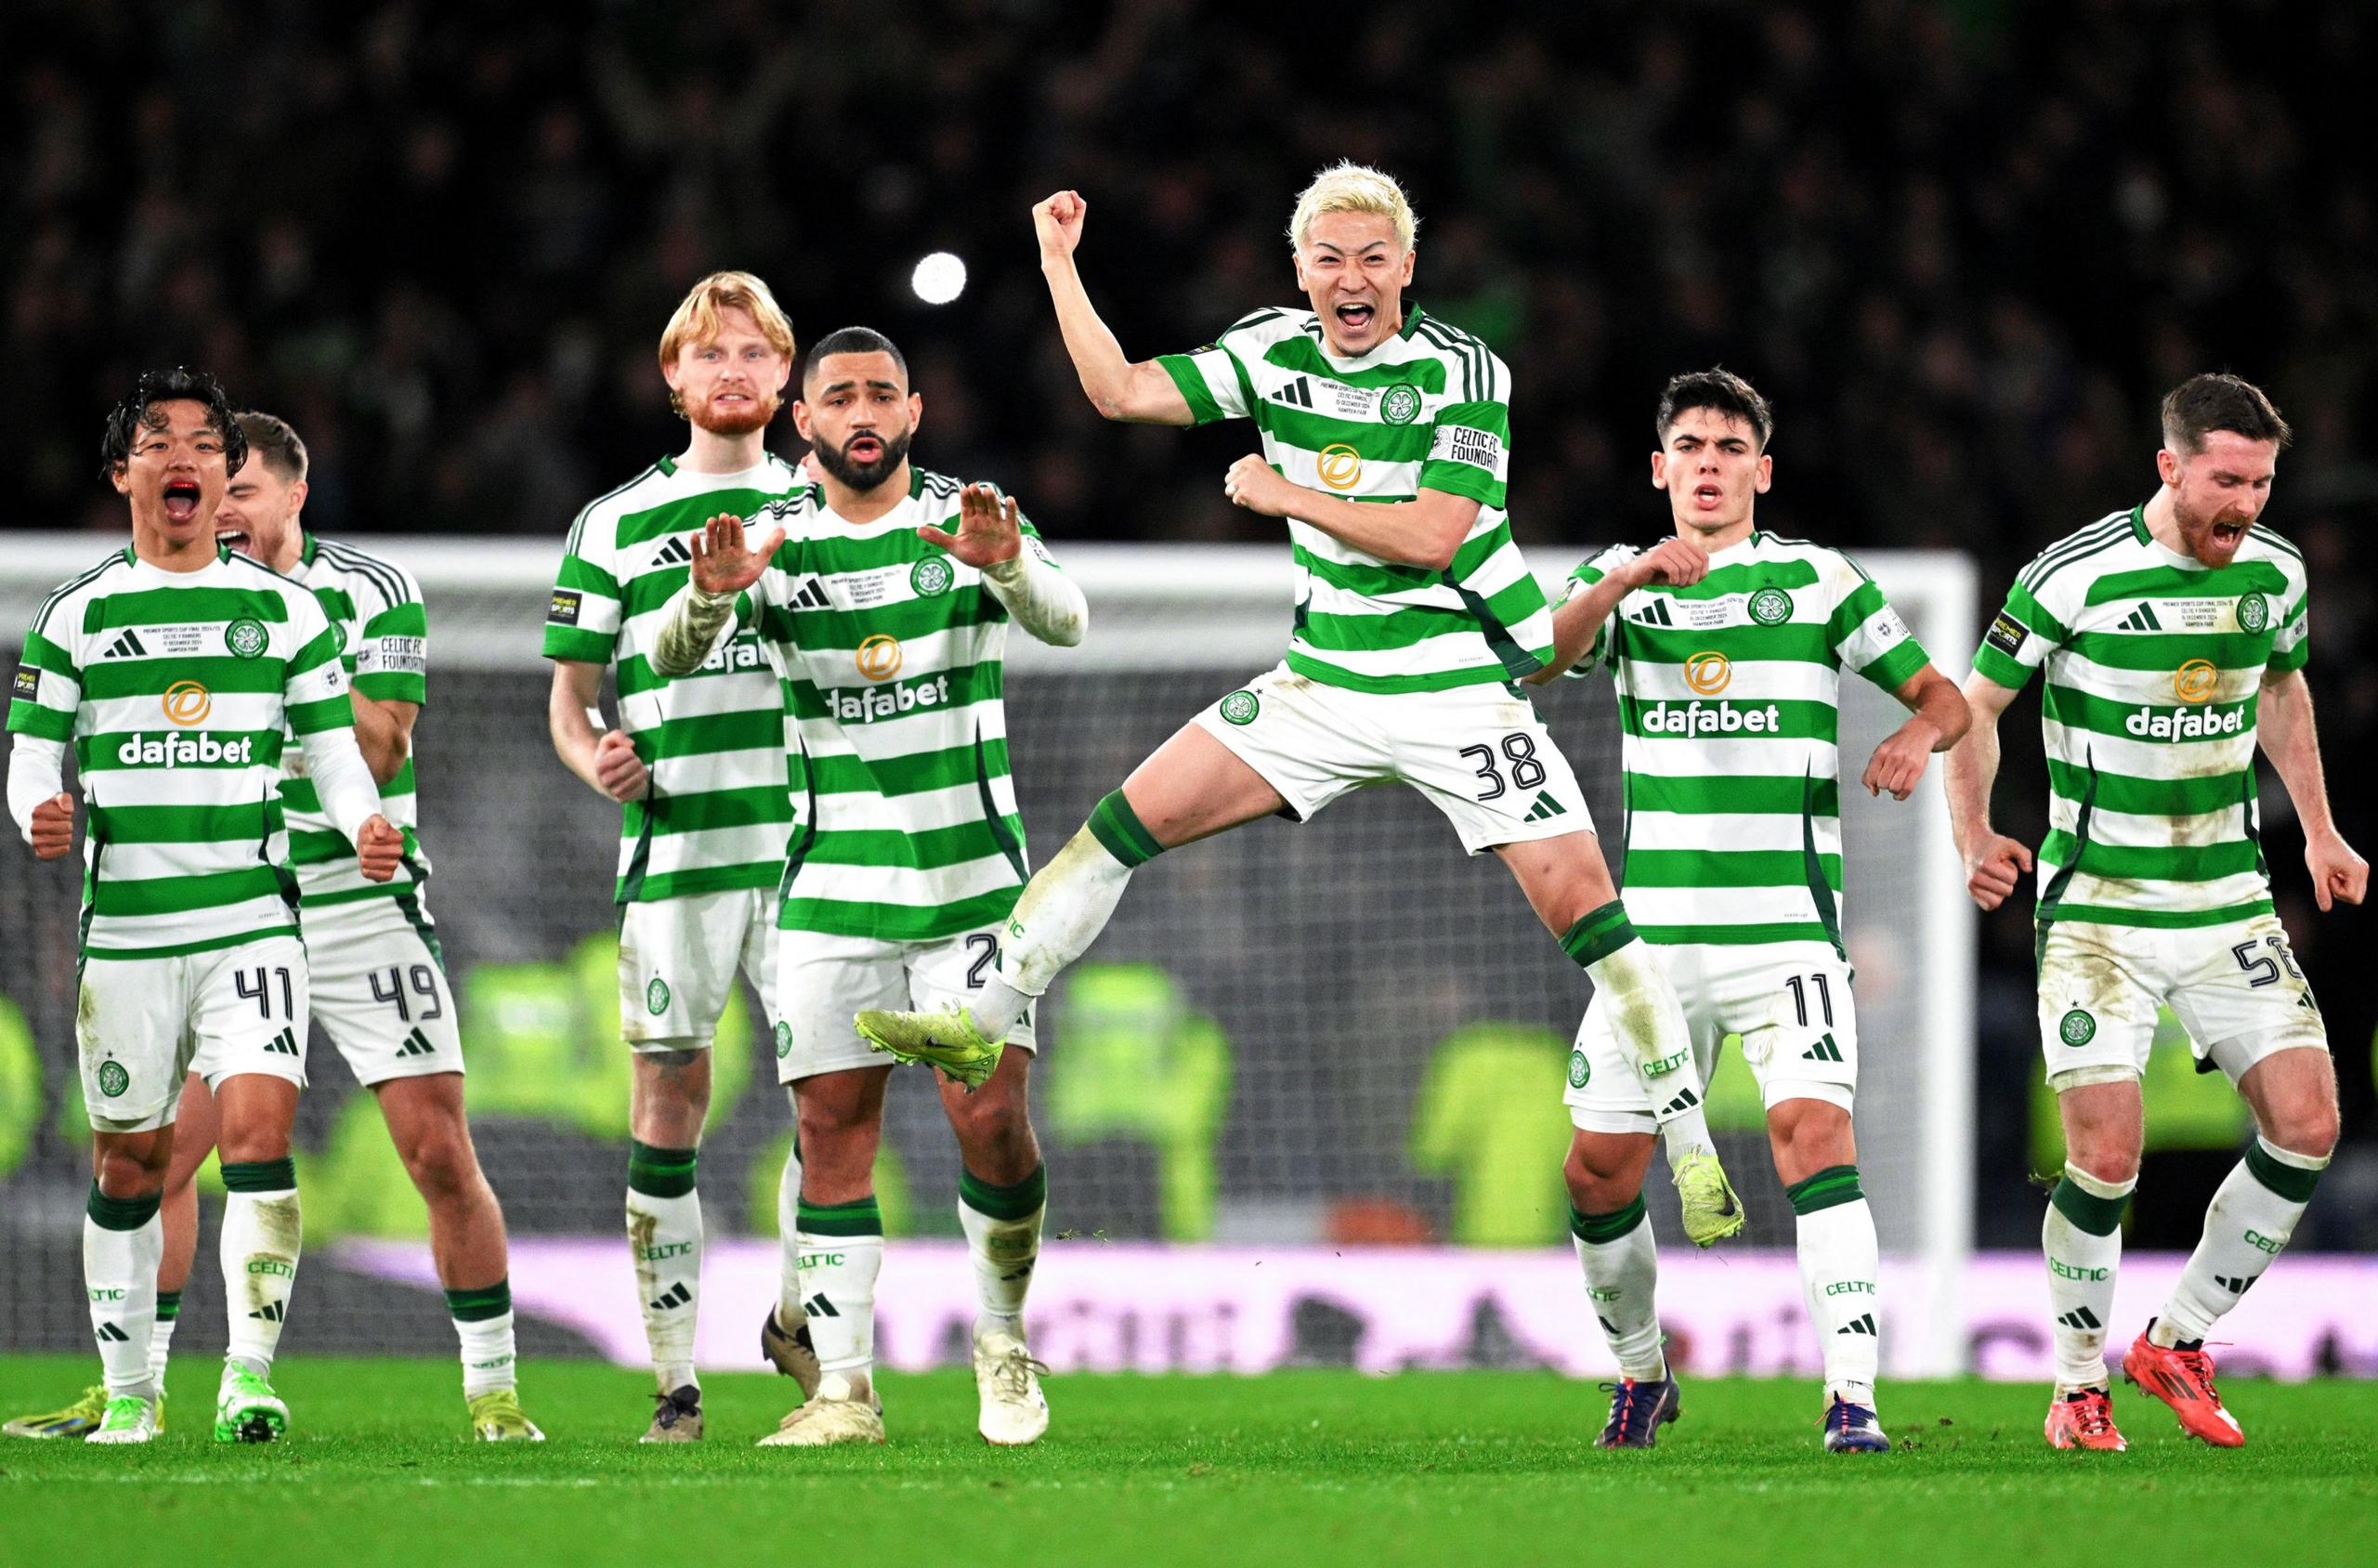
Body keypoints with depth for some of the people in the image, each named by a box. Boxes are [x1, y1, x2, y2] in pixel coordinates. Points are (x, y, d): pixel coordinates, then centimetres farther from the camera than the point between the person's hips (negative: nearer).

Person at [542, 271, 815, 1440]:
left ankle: (800, 1316, 14)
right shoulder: (616, 523, 11)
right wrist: (596, 760, -8)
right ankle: (674, 1375, 1)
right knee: (670, 1091, -2)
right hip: (671, 842, -1)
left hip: (808, 839, 1)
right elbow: (569, 693, 13)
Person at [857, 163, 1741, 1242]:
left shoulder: (1462, 372, -14)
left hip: (1464, 689, -4)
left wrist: (1286, 494, -17)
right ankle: (980, 1026, 6)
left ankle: (1690, 1146, -4)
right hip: (1326, 679, 4)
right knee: (1132, 817, -4)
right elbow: (1120, 391, 0)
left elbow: (1432, 539, -21)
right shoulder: (1272, 352, 1)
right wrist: (1059, 266, -5)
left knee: (1579, 904, -14)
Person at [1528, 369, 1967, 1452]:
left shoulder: (1817, 580, 6)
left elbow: (1942, 694, 7)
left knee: (1812, 1126, -21)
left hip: (1786, 924, -3)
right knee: (1599, 1166, 4)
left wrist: (1917, 734, -16)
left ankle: (1852, 1393, -25)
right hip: (1655, 923, 3)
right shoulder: (1622, 581, 10)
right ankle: (1640, 1371, 28)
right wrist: (1630, 576, -25)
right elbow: (1540, 658, -10)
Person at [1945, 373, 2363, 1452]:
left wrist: (2318, 833, 19)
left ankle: (2178, 1341, 12)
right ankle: (2079, 1384, 9)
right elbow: (1975, 707, -4)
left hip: (2230, 898, 5)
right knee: (2107, 1155, -14)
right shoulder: (2076, 577, -15)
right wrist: (1975, 837, -16)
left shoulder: (2277, 574, 1)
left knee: (2307, 1126, -7)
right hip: (2098, 906, -5)